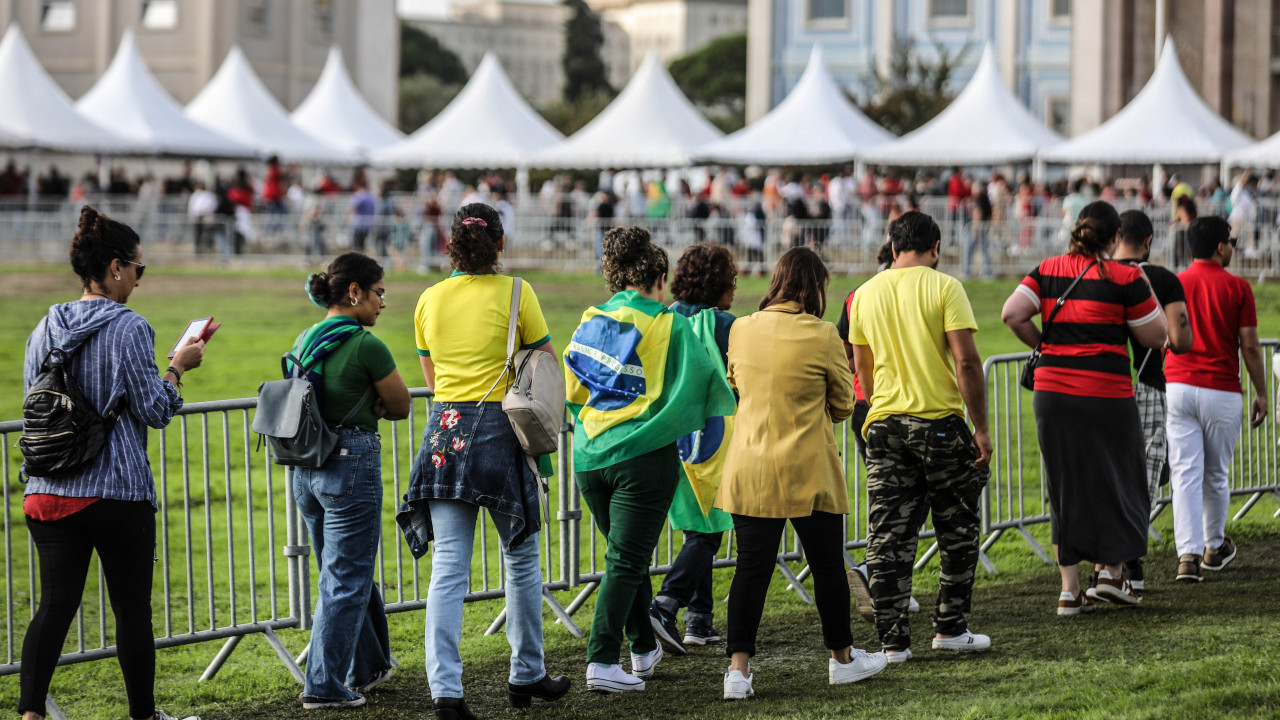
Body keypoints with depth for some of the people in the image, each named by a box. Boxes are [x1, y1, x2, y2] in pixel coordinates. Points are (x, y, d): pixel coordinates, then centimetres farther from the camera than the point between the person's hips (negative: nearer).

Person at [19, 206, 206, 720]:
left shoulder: (47, 328, 8)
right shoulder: (129, 328, -11)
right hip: (118, 493, -5)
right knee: (132, 607, 7)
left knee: (56, 603, 3)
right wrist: (177, 367, 4)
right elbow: (152, 411, -10)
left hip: (49, 493, 5)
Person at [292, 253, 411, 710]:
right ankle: (323, 687, 1)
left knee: (347, 573, 20)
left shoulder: (305, 341, 9)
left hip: (306, 467, 8)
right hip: (351, 465, -8)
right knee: (345, 581, -1)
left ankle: (369, 668, 33)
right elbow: (400, 406, -4)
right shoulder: (365, 346, -15)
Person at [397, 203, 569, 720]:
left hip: (444, 431, 3)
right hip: (500, 431, -3)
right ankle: (527, 676, 23)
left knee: (447, 569, -1)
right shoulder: (515, 293, -5)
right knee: (521, 558, 13)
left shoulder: (429, 300, 7)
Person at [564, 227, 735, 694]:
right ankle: (602, 661, -15)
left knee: (627, 555, 19)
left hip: (591, 458, 5)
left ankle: (644, 650, 30)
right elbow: (703, 381, -2)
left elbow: (571, 390, 13)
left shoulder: (590, 323, 8)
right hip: (645, 456, -5)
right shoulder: (668, 325, -5)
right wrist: (729, 404, 19)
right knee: (626, 560, -5)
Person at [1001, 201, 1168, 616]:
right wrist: (1145, 289, 12)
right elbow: (1156, 337, 1)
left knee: (1065, 486, 10)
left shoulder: (1047, 271, 5)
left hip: (1052, 391, 4)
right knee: (1115, 476, 16)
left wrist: (1043, 346, 9)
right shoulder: (1125, 279, -5)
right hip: (1106, 392, -4)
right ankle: (1110, 569, 14)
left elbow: (1012, 314, -4)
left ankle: (1069, 590, 10)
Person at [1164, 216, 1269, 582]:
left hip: (1179, 387, 1)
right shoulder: (1238, 288, -2)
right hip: (1222, 392, -1)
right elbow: (1250, 346, -3)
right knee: (1216, 475, 14)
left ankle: (1188, 555, -14)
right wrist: (1261, 394, 7)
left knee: (1185, 474, -3)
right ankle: (1214, 547, 32)